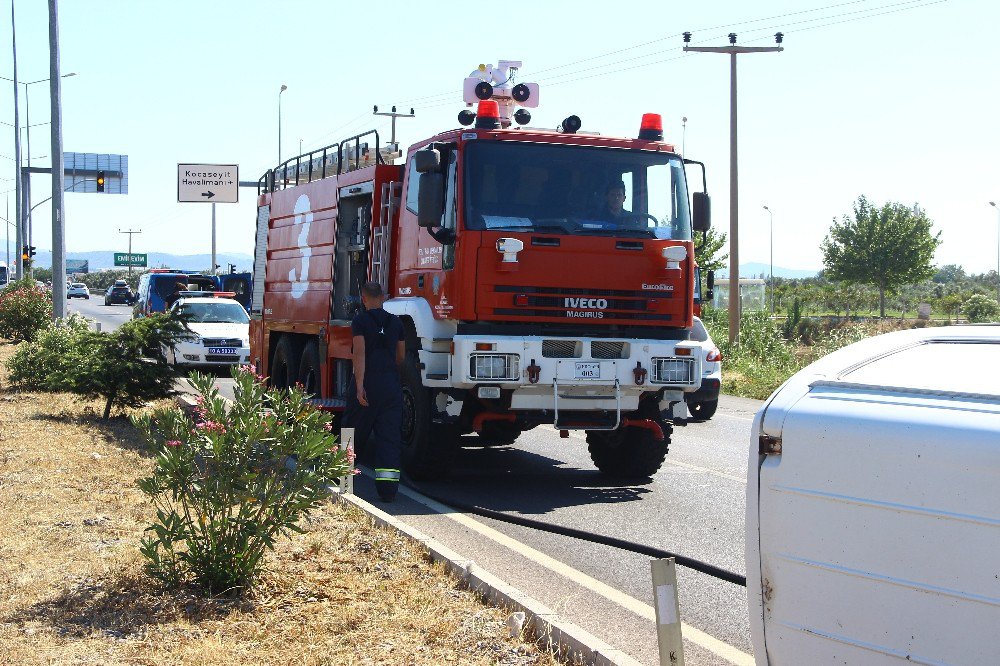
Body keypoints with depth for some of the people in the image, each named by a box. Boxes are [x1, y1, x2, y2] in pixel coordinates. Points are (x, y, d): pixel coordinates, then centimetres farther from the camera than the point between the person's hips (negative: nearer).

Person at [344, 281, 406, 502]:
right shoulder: (395, 322, 9)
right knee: (390, 435, 0)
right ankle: (388, 487, -8)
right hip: (392, 384, 3)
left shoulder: (360, 321, -4)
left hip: (367, 383, -2)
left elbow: (360, 353, -14)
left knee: (355, 428, 14)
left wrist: (359, 386, -18)